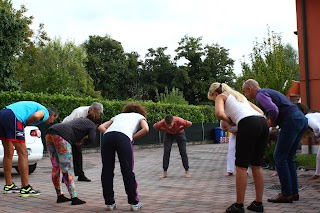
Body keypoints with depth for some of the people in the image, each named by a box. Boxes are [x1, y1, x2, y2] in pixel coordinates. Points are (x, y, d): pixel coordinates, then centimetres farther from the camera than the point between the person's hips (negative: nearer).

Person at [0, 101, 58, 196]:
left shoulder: (36, 106, 31)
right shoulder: (45, 112, 5)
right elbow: (36, 116, -17)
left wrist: (23, 123, 7)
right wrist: (26, 123, 0)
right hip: (12, 117, -9)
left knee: (8, 154, 17)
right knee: (23, 153, -4)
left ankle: (8, 185, 26)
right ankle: (25, 188, -2)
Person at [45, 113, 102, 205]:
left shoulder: (80, 120, 33)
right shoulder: (92, 125, 13)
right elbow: (91, 140, -3)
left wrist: (79, 140, 23)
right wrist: (82, 141, 13)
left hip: (50, 133, 8)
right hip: (61, 136, -8)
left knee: (56, 167, 13)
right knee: (67, 169, -4)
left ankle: (59, 196, 21)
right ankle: (74, 198, -2)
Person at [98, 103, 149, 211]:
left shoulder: (118, 115, 40)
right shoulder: (140, 116, 31)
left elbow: (101, 127, 28)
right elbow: (146, 129, 8)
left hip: (107, 136, 3)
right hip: (123, 137, -3)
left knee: (107, 171, 10)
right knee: (127, 171, 4)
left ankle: (109, 203, 16)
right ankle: (134, 203, 12)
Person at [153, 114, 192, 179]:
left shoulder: (178, 120, -40)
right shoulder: (162, 123, -34)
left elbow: (189, 123, -25)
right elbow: (155, 126, -12)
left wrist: (181, 128, -17)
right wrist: (164, 130, -13)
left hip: (180, 133, -1)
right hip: (168, 134, 1)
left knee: (183, 152, -7)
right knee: (166, 152, -7)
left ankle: (187, 171, 1)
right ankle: (165, 172, 2)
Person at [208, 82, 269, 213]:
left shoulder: (221, 96, 15)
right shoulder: (239, 95, 36)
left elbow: (219, 113, -7)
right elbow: (260, 112, 31)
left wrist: (230, 122, 11)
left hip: (248, 124, -7)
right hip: (263, 123, 7)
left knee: (241, 166, 1)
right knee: (256, 165, 14)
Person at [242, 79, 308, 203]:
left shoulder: (260, 95, -3)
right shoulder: (269, 92, 27)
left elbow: (273, 110, -21)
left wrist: (272, 123, -2)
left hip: (291, 122, -10)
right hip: (302, 119, 10)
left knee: (280, 157, -3)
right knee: (289, 158, 14)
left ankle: (286, 194, -2)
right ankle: (294, 192, 15)